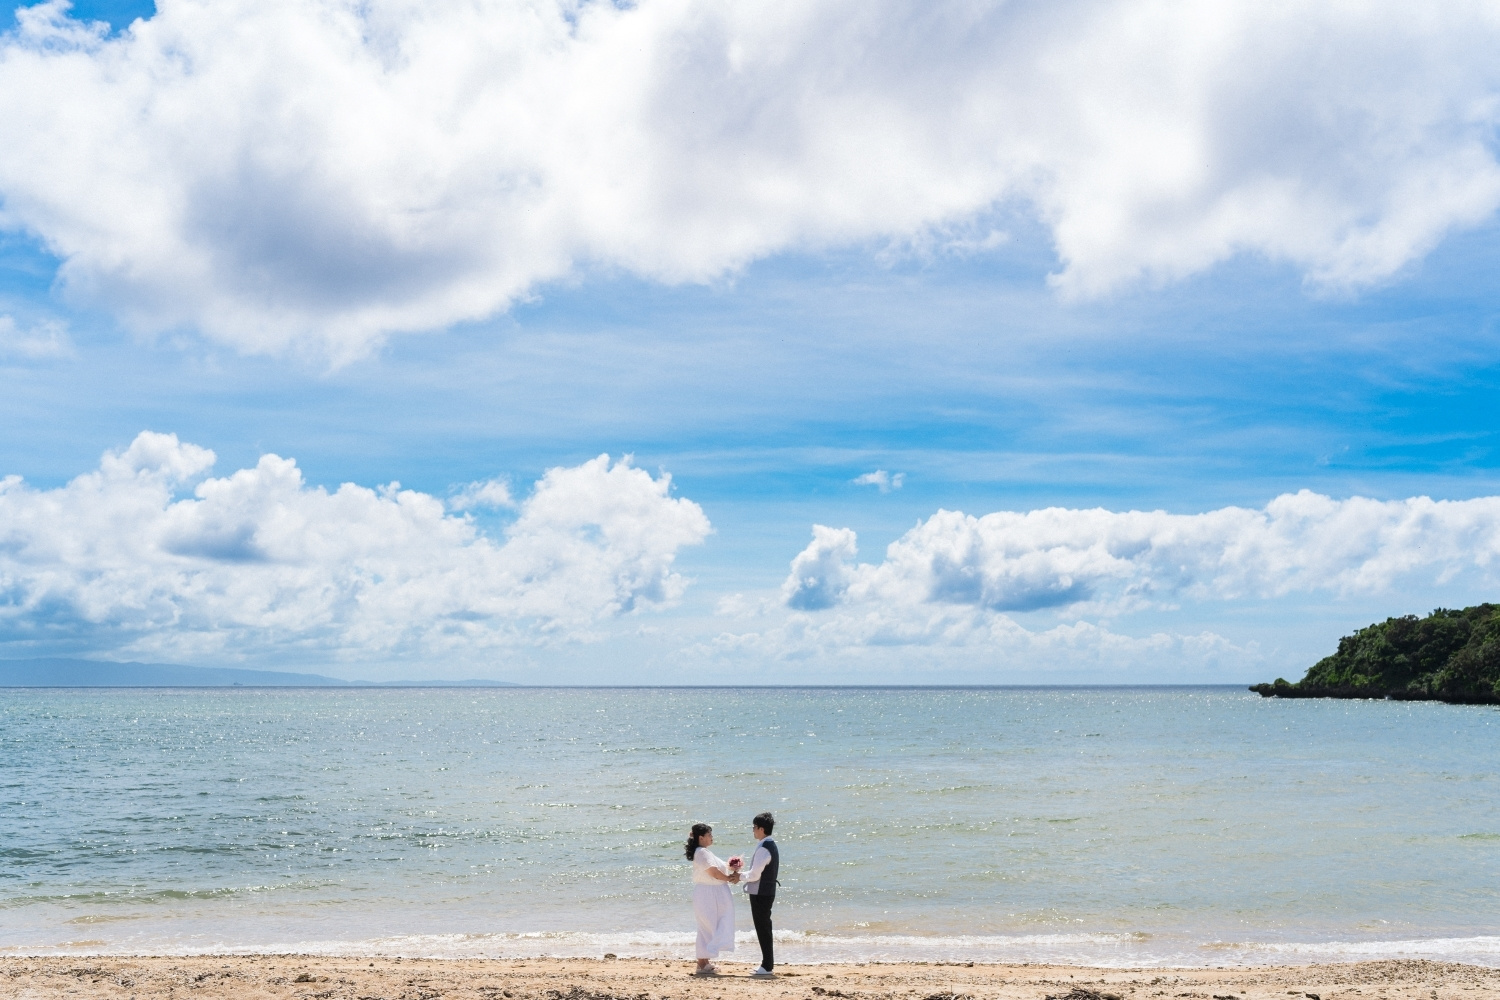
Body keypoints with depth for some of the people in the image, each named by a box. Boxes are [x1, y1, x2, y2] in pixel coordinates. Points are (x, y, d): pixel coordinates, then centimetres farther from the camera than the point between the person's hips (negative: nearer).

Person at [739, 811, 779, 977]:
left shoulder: (763, 849, -20)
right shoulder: (772, 846, 11)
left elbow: (754, 875, -22)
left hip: (760, 893, -10)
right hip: (768, 891, 10)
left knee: (762, 928, -3)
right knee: (764, 927, 16)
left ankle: (767, 966, 1)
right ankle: (769, 962, 23)